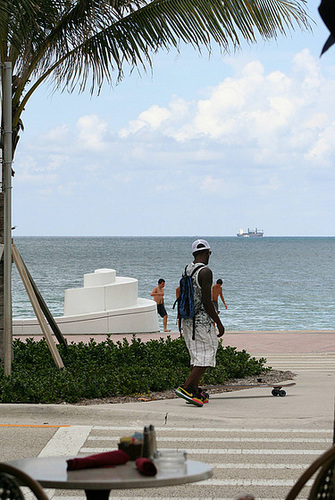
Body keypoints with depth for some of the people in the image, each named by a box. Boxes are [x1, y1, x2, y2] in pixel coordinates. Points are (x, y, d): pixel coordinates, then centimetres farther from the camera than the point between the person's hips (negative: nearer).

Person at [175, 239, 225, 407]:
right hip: (202, 321, -8)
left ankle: (195, 392, 14)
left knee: (196, 357, 14)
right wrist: (218, 323, -11)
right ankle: (186, 388, -14)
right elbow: (206, 302, -18)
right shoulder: (205, 272, -15)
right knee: (205, 357, -5)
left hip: (187, 320, 8)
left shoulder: (187, 270, 9)